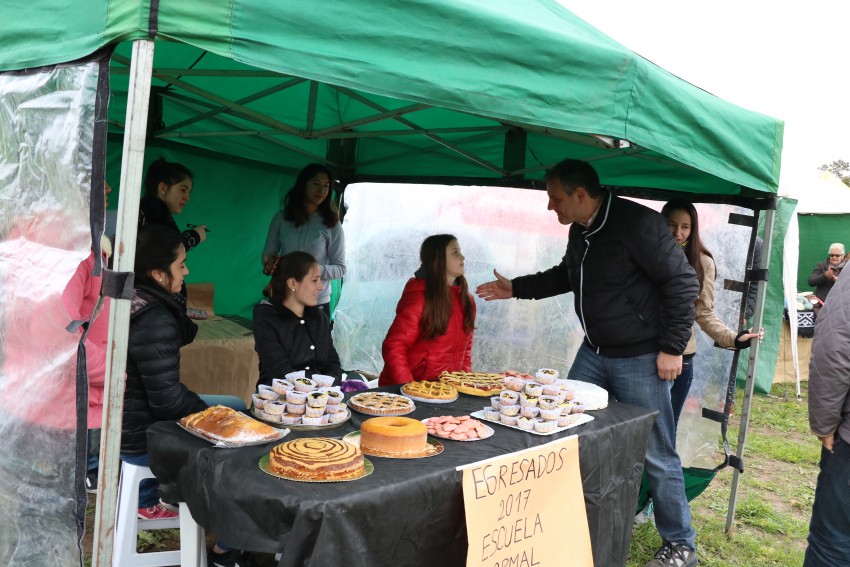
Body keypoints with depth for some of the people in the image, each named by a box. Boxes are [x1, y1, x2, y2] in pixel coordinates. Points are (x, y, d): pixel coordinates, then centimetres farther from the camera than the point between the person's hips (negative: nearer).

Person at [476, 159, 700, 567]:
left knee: (656, 455, 1)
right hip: (594, 351, 8)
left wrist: (672, 348, -17)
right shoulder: (579, 230, 5)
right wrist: (517, 288, 17)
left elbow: (683, 283, -17)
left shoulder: (638, 224, -19)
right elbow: (566, 275, 24)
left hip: (640, 358, -8)